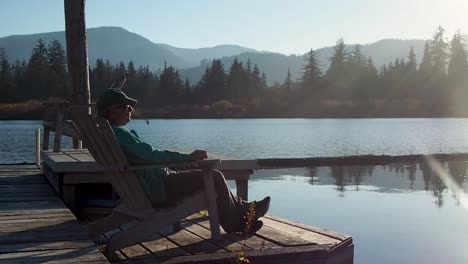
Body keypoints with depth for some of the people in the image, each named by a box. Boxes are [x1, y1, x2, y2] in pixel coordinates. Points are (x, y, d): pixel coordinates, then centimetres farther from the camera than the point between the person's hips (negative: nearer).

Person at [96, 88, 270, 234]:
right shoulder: (119, 133, -18)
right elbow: (151, 155, -26)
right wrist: (187, 158, -22)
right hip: (157, 189, -11)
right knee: (215, 177, -12)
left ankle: (242, 208, 22)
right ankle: (234, 224, 3)